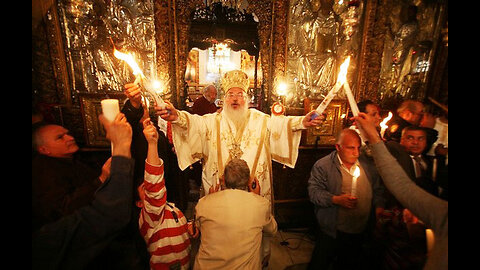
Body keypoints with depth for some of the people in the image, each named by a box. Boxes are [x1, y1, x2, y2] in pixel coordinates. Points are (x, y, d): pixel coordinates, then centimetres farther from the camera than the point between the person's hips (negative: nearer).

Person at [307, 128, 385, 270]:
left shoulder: (368, 165, 5)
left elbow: (377, 190, 14)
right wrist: (336, 199, -27)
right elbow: (314, 191, -15)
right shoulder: (322, 165, -10)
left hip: (361, 232, 4)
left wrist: (379, 207, -3)